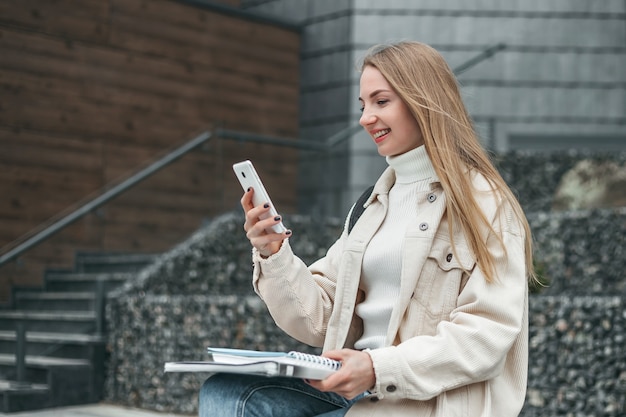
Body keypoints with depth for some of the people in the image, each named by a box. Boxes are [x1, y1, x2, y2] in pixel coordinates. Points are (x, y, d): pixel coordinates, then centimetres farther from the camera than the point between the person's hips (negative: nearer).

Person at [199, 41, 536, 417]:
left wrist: (382, 369, -22)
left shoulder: (484, 202, -3)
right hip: (355, 387, 6)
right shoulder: (375, 204, 18)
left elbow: (489, 332, -13)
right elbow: (321, 320, 13)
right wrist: (273, 256, -3)